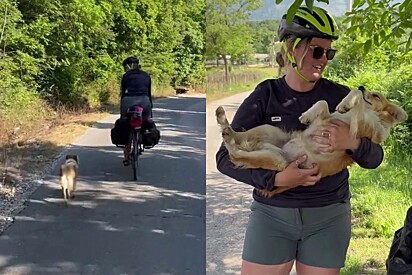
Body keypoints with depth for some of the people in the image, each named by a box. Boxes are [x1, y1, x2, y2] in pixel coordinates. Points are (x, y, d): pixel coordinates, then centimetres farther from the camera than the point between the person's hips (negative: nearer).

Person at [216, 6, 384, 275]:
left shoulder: (340, 97, -1)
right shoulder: (264, 96, -4)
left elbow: (374, 159, 2)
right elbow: (226, 158, -7)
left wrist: (353, 142, -21)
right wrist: (276, 178, -21)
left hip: (329, 216, 1)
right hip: (272, 214, -1)